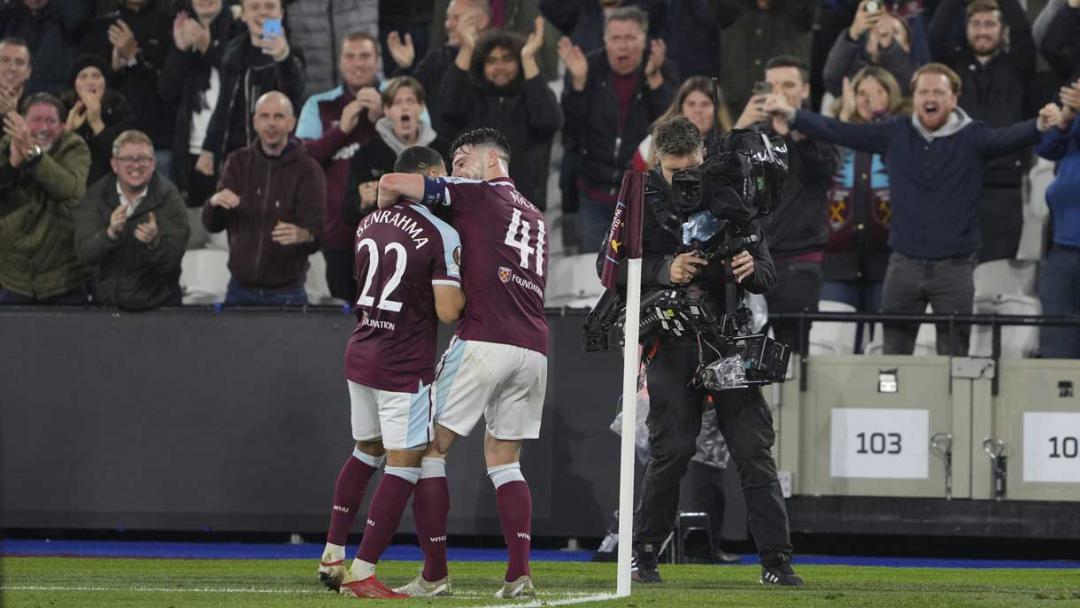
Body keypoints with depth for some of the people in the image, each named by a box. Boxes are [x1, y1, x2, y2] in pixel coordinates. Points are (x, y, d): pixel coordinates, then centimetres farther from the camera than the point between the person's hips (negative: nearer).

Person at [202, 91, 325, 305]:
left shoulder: (307, 170, -7)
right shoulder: (238, 163, 4)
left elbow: (318, 233, -15)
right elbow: (212, 224, 1)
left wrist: (301, 235, -40)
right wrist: (214, 203, -23)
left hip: (286, 294, -3)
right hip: (240, 290, 3)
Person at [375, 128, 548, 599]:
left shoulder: (477, 194, 3)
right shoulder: (534, 217, 24)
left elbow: (390, 183, 0)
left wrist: (381, 221, 18)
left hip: (484, 341, -7)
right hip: (534, 348, 7)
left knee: (428, 449, 3)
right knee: (504, 460, 16)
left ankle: (434, 574, -2)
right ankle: (519, 574, 0)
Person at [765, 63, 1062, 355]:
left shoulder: (971, 137, -4)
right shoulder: (896, 134, 4)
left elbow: (1007, 138, -23)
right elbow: (839, 132, 1)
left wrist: (1041, 125, -44)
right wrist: (792, 115, -9)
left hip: (954, 267, -2)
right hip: (904, 264, 2)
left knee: (954, 356, 1)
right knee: (893, 357, 6)